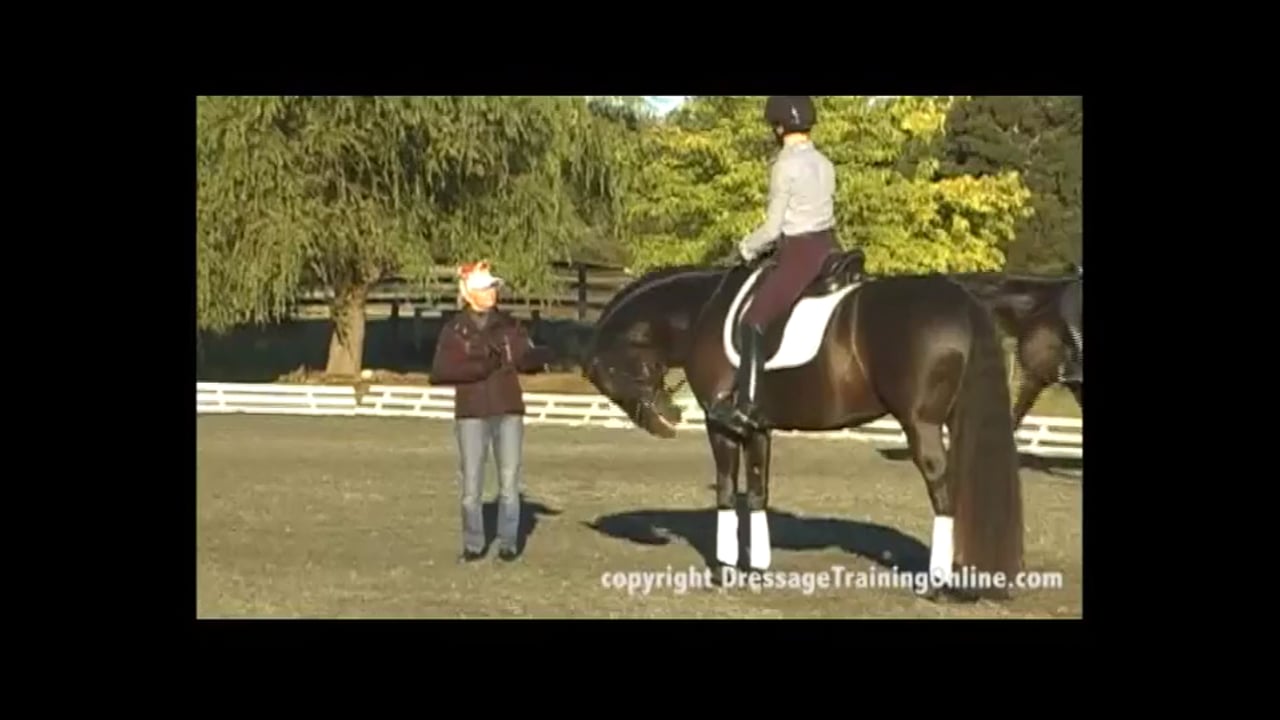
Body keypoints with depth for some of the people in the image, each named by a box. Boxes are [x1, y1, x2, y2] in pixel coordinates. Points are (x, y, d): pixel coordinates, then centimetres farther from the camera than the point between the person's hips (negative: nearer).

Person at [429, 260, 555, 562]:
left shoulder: (509, 325, 7)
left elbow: (525, 359, 3)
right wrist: (476, 367, -18)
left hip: (508, 412, 2)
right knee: (471, 483, 0)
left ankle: (508, 542, 12)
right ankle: (473, 544, 13)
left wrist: (546, 354, -18)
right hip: (471, 414, -2)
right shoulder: (454, 329, 0)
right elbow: (438, 373, -7)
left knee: (510, 481, 2)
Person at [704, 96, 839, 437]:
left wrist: (748, 246, 6)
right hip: (828, 248, 8)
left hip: (800, 254, -8)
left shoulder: (785, 166, -13)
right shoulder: (825, 164, 9)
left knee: (753, 321, -9)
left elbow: (773, 226, -13)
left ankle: (747, 405, -17)